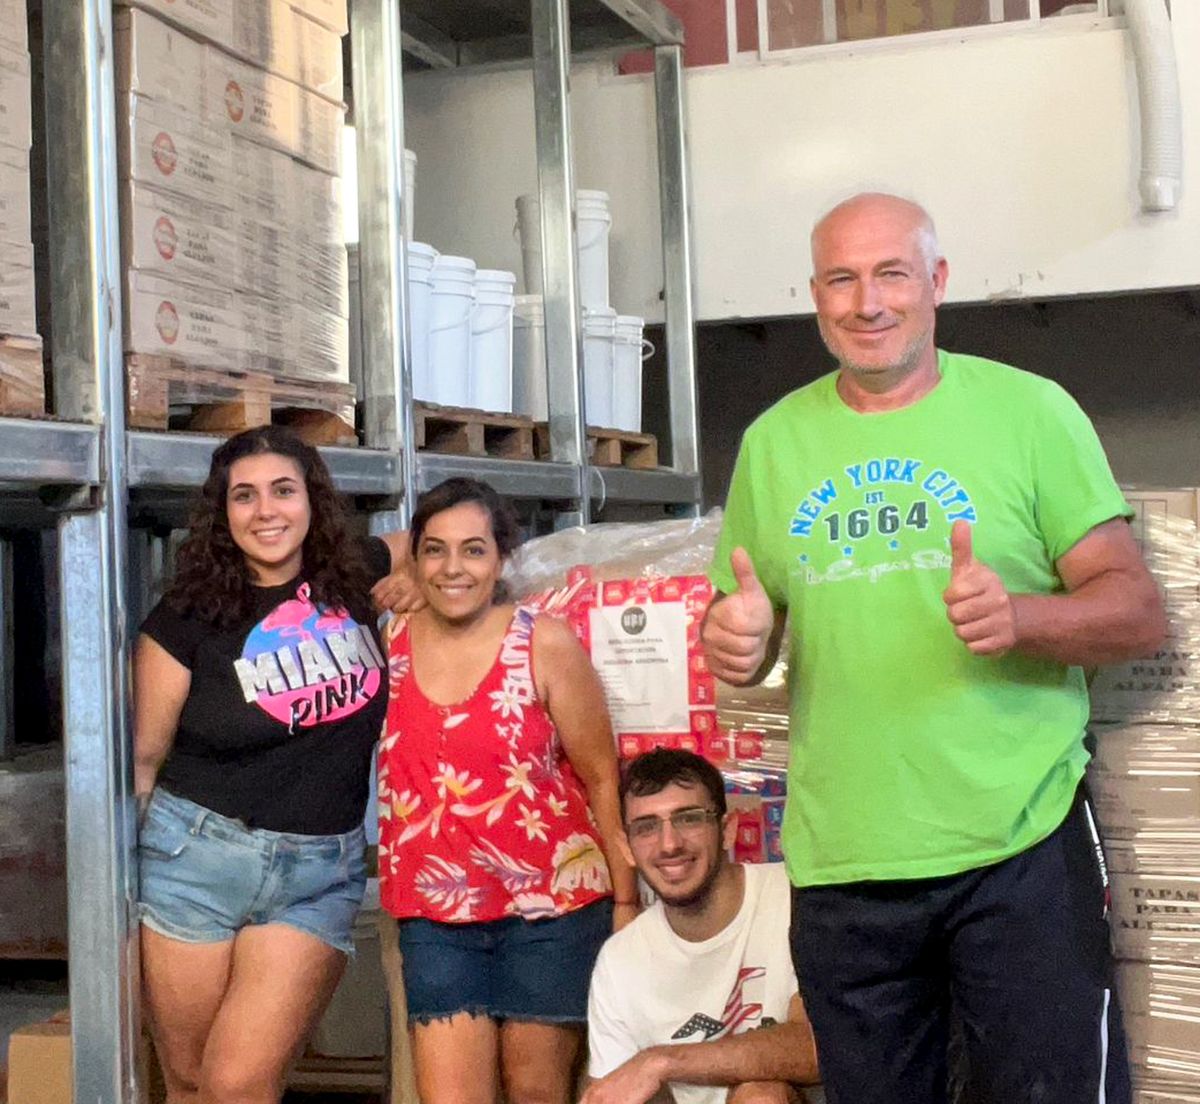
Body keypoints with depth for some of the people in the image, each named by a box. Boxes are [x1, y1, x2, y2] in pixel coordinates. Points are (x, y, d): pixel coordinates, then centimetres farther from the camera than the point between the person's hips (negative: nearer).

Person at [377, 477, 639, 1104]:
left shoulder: (546, 644, -5)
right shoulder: (388, 641, 2)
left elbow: (602, 779, -2)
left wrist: (626, 899, -2)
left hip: (552, 906, -2)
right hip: (436, 917, 2)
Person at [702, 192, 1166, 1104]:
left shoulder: (1029, 410, -1)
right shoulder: (775, 440, 8)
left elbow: (1138, 610, -3)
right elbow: (746, 629, 15)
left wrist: (1019, 617, -23)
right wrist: (735, 643, -9)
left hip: (1024, 848, -3)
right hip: (842, 866, 3)